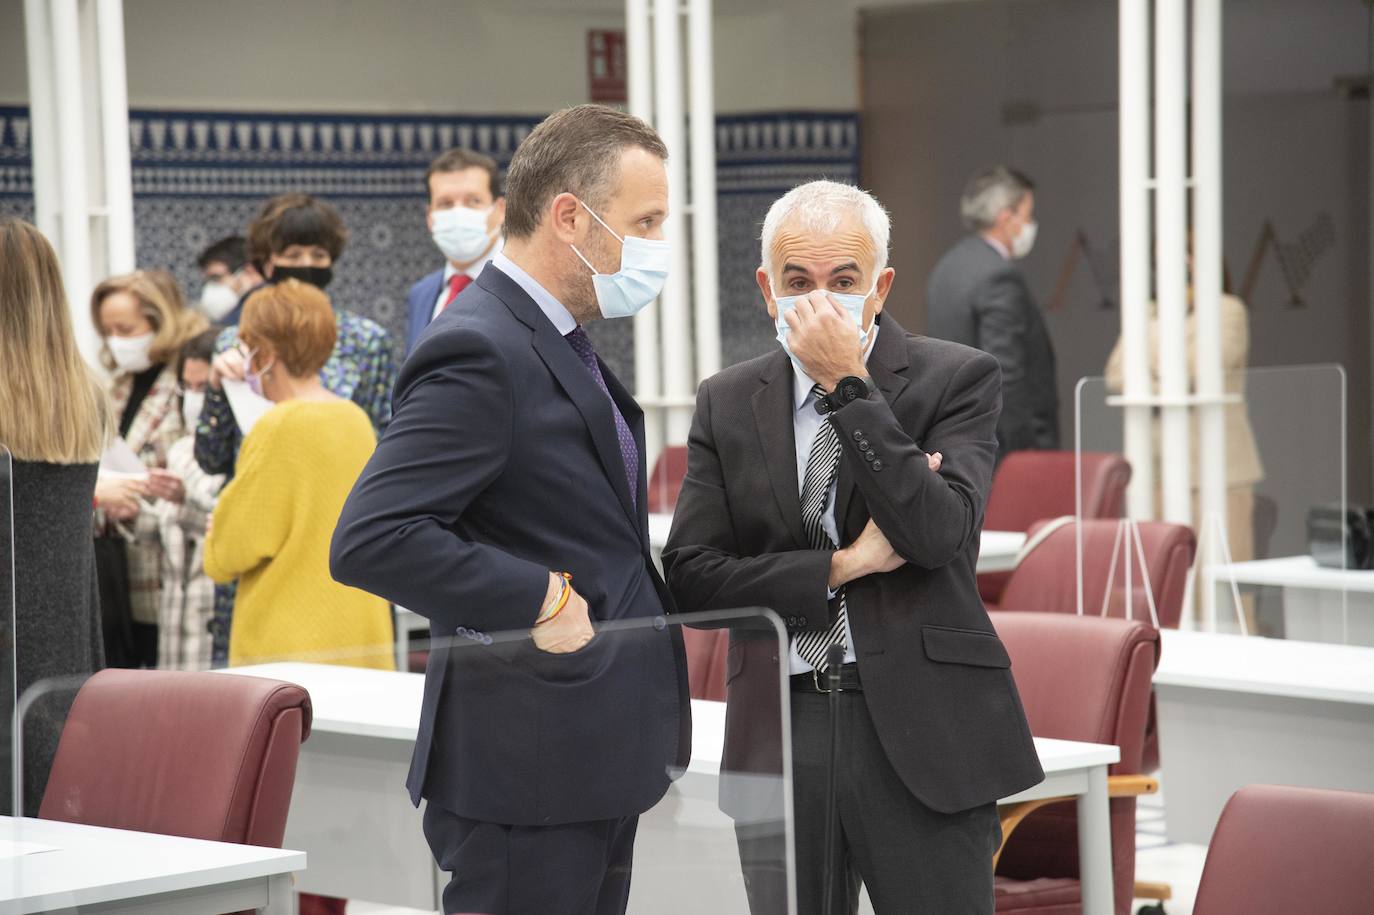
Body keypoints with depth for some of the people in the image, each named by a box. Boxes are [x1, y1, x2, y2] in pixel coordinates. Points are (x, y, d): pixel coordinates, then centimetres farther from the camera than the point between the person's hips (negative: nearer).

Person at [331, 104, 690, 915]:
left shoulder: (557, 342, 16)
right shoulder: (479, 352, -17)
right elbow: (370, 540, -27)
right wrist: (541, 599, -23)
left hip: (594, 758, 10)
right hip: (528, 766, -10)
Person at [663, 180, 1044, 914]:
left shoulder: (956, 379, 0)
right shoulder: (727, 403, 9)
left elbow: (939, 532, -16)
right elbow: (690, 576, 0)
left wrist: (848, 384, -14)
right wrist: (843, 566, -9)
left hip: (919, 736, -3)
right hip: (777, 733, 3)